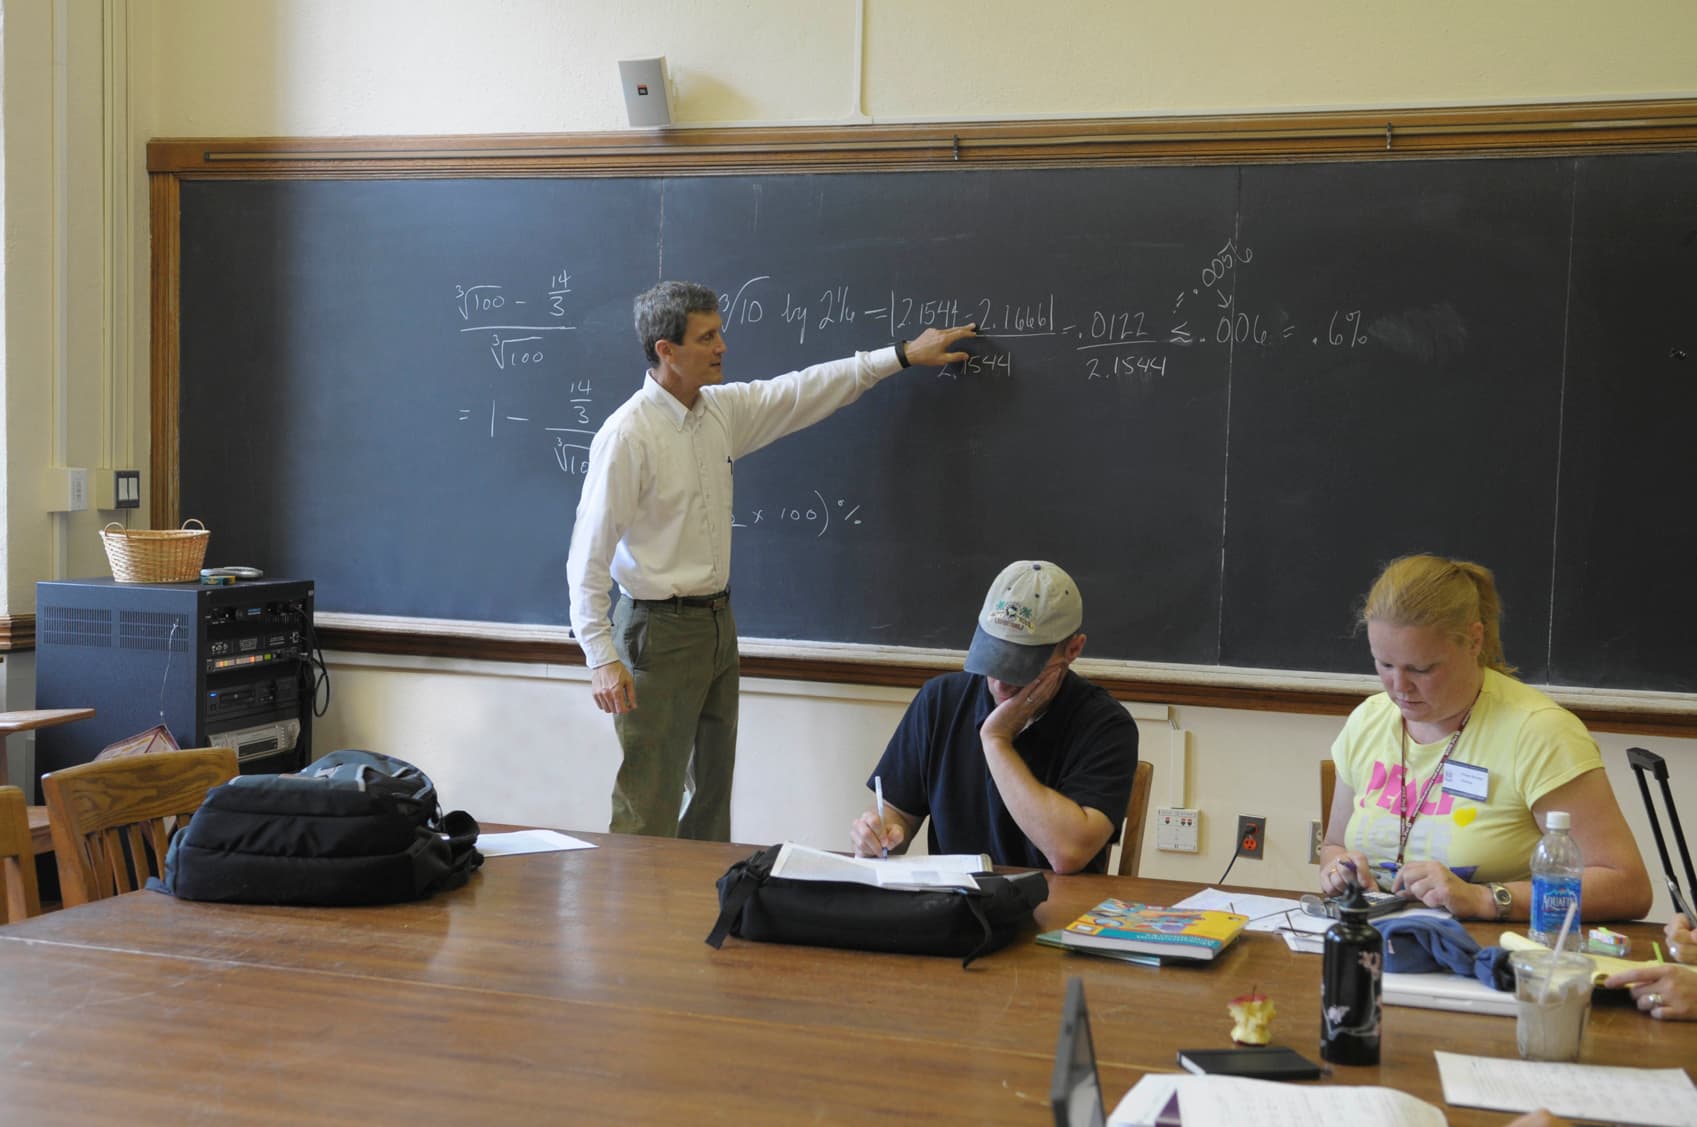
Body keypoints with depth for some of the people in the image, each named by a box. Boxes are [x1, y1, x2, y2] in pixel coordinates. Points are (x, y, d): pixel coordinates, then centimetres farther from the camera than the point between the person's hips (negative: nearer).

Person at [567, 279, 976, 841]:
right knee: (650, 809, -6)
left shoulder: (724, 409, 4)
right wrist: (602, 657, -20)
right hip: (659, 630, -8)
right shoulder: (626, 435, -18)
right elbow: (589, 556, -17)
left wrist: (904, 355, 15)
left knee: (713, 788, 17)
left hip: (717, 622, 8)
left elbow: (806, 391, 16)